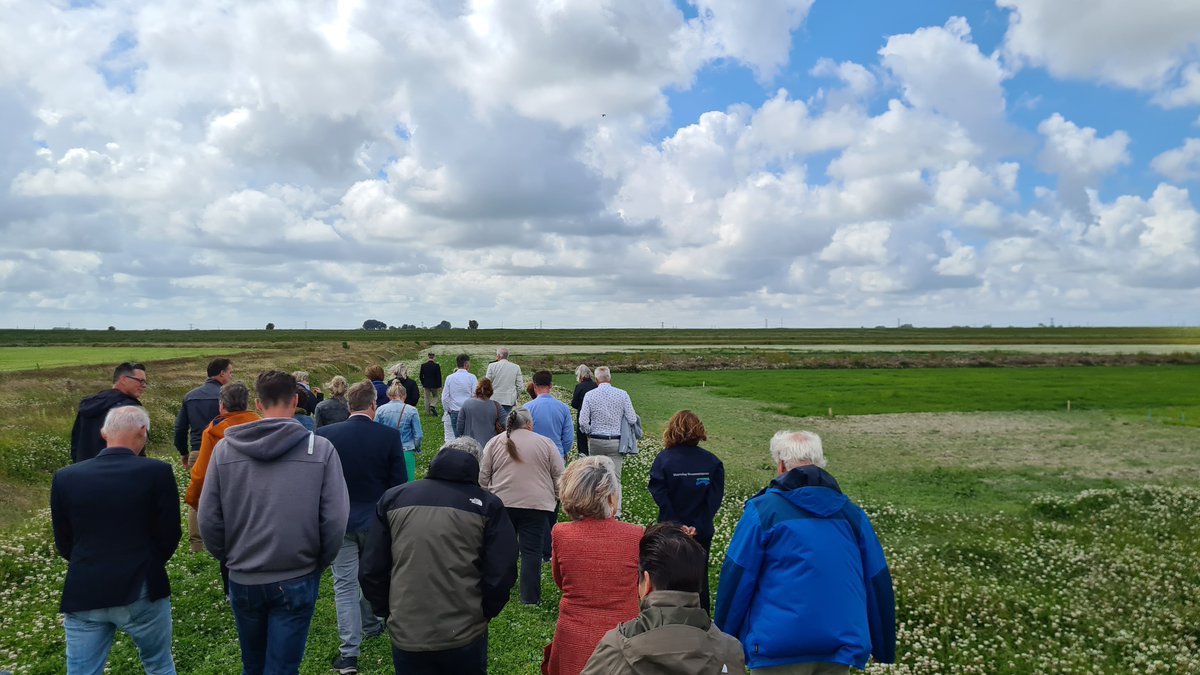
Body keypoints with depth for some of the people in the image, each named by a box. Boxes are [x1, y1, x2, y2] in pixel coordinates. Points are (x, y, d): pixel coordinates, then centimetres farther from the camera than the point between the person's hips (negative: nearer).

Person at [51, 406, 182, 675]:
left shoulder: (65, 477, -2)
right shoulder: (158, 472, -12)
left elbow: (63, 544, 7)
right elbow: (170, 535, -6)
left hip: (83, 595, 2)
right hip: (142, 592, -2)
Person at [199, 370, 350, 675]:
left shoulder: (224, 448, -6)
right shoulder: (321, 449, -13)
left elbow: (209, 520, -4)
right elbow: (335, 520, -14)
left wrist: (230, 559, 14)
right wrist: (319, 564, 4)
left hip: (242, 581, 3)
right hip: (296, 581, -3)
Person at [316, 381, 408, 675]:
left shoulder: (324, 435, -10)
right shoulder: (389, 437, -13)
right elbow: (399, 483, -8)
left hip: (338, 521, 0)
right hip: (376, 519, 0)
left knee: (345, 585, 6)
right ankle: (371, 624, 42)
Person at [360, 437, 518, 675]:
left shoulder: (393, 498, 3)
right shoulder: (487, 505, -4)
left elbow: (371, 570, 4)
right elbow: (501, 574, -8)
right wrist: (485, 613, 8)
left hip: (406, 635, 2)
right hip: (465, 636, -1)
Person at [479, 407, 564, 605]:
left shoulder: (494, 443, 7)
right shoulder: (545, 443, 5)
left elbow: (483, 476, 6)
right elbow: (559, 476, 5)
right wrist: (556, 498, 19)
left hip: (502, 502, 1)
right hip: (536, 505, -1)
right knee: (531, 550, 2)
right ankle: (530, 597, 3)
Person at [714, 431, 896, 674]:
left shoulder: (763, 509, -7)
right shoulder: (852, 513, 6)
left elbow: (736, 581, -7)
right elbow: (878, 585, 8)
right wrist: (884, 648, 18)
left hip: (779, 648, -4)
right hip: (842, 647, 4)